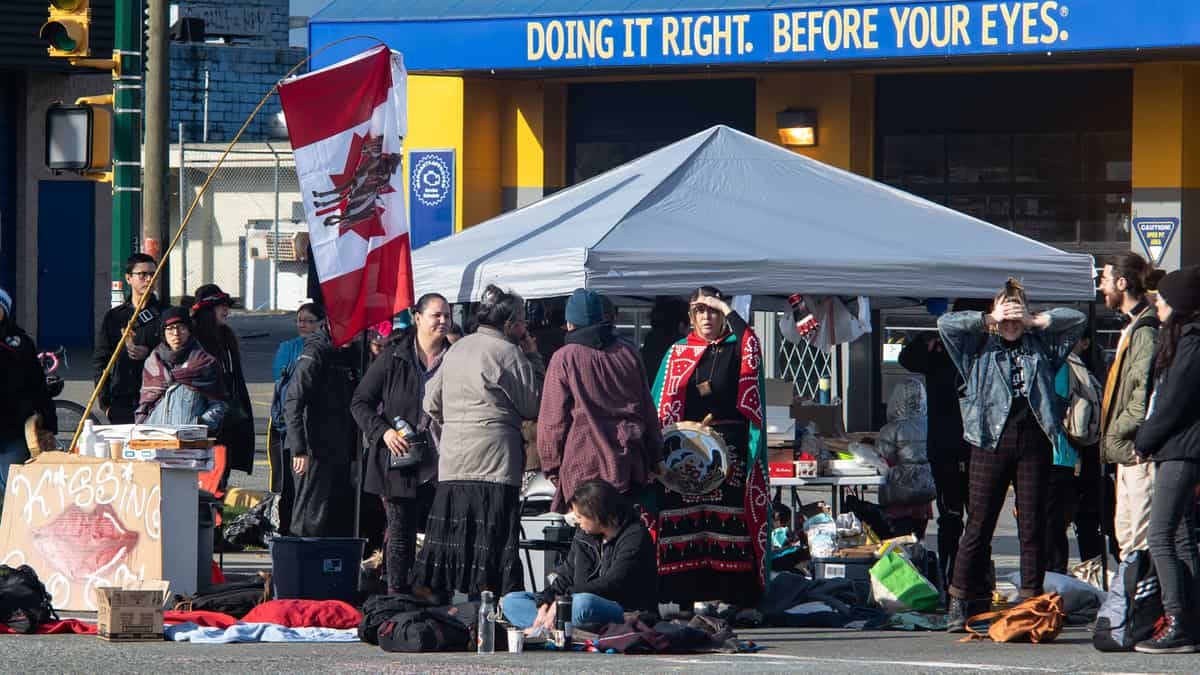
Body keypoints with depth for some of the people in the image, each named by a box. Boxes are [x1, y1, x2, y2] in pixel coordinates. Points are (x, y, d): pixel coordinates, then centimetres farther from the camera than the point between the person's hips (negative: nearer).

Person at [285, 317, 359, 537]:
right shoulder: (315, 354, -11)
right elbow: (293, 404, -18)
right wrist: (299, 450, -24)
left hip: (340, 454, 9)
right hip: (317, 453, -9)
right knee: (312, 521, -7)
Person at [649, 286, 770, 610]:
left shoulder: (734, 349, 7)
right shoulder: (678, 353, 14)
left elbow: (751, 345, -18)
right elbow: (664, 405, 12)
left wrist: (726, 309, -11)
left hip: (729, 448, -2)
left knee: (729, 520, -9)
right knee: (686, 522, -4)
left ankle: (730, 596, -9)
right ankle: (686, 598, -3)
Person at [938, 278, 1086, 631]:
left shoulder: (1041, 345, 13)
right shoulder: (981, 348, 9)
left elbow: (1077, 320, 10)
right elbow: (946, 323, -1)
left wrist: (1036, 321, 0)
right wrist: (989, 321, -2)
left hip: (1033, 440, 2)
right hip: (992, 439, -2)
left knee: (1033, 524, 2)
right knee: (979, 523, -2)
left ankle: (1031, 602, 6)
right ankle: (961, 604, 2)